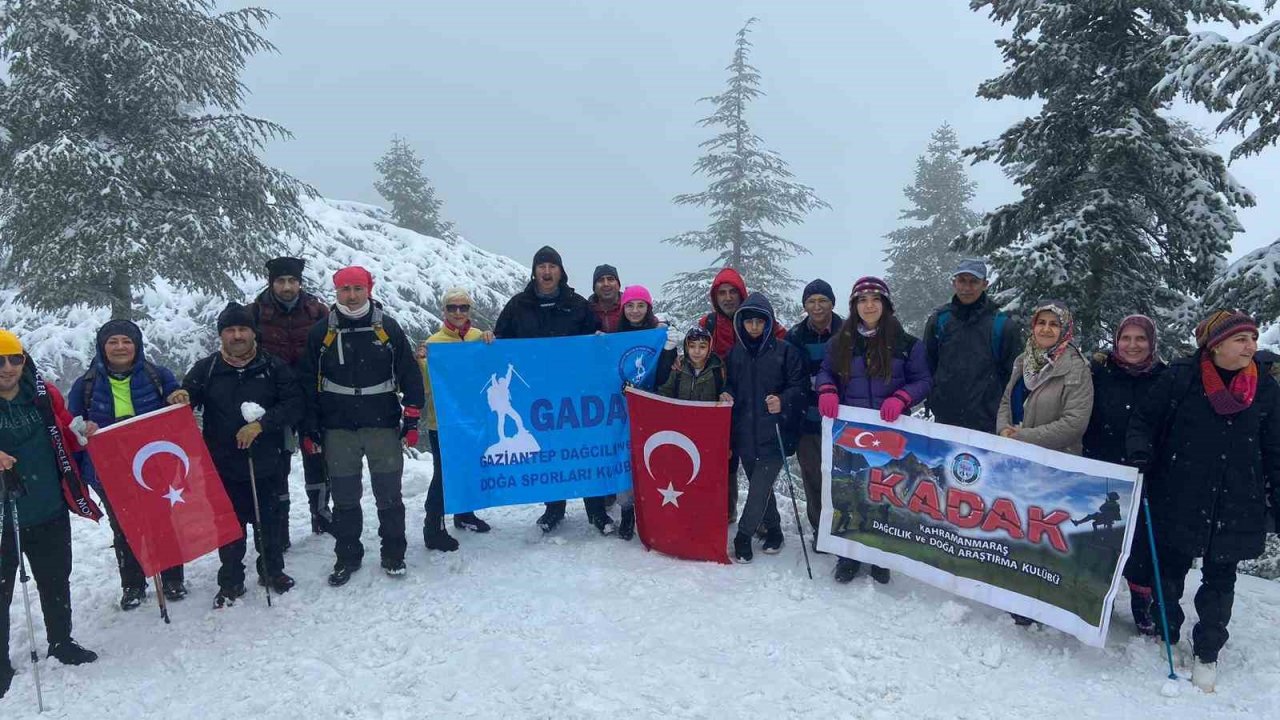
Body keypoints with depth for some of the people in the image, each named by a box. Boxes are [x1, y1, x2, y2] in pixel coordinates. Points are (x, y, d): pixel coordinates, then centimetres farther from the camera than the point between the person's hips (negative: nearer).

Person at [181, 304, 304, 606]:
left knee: (267, 521, 12)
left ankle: (272, 572, 32)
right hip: (223, 465, 0)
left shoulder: (274, 367, -2)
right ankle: (230, 582, 24)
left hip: (265, 464, 0)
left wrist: (261, 424, -17)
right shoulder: (205, 369, 1)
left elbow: (294, 405, -7)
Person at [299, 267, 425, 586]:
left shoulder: (387, 327, 0)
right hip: (338, 428, 1)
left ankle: (393, 554, 20)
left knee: (389, 494, 5)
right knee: (344, 497, 8)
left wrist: (412, 417, -1)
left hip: (383, 424, -1)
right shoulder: (322, 332, 2)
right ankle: (347, 556, 23)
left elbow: (409, 373, 3)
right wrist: (310, 426, 2)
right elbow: (308, 380, 7)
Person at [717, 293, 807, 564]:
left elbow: (800, 385, -4)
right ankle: (773, 530, 29)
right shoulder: (736, 352, 8)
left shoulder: (785, 351, -5)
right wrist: (728, 395, -4)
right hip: (745, 432, 5)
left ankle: (743, 535, 4)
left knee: (760, 485, -8)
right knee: (759, 485, 14)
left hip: (775, 432, -4)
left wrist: (783, 401, -21)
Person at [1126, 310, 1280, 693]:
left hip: (1235, 508, 2)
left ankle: (1207, 653, 31)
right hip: (1179, 502, -2)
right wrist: (1141, 452, -19)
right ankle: (1164, 637, 34)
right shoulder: (1180, 377, -9)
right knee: (1169, 571, 13)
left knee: (1220, 580, 14)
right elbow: (1144, 421, 0)